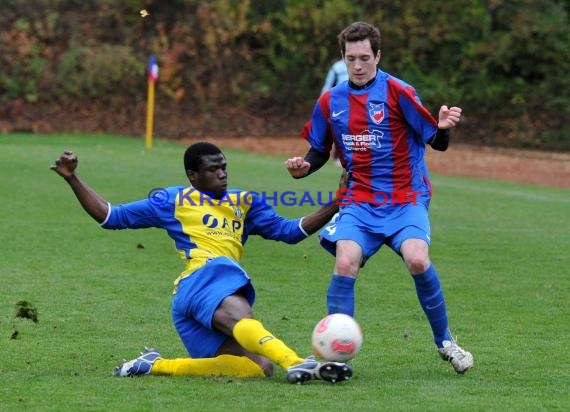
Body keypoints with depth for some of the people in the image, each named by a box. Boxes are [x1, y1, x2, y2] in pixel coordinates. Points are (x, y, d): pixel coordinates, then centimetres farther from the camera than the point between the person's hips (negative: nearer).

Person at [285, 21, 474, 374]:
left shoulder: (397, 92, -6)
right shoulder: (330, 102, 7)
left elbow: (436, 141, -6)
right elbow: (320, 152, 19)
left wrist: (444, 127, -30)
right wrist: (303, 167, -3)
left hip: (406, 198, -3)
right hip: (359, 201, 3)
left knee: (417, 259, -27)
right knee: (345, 263, -23)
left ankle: (445, 341, -4)